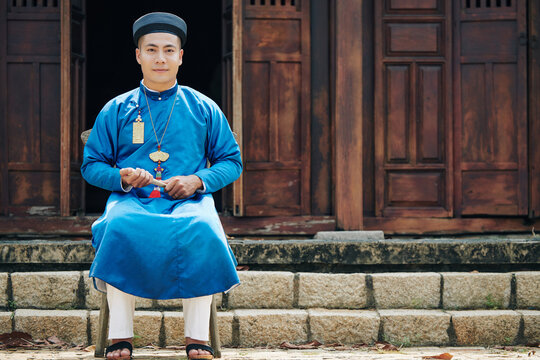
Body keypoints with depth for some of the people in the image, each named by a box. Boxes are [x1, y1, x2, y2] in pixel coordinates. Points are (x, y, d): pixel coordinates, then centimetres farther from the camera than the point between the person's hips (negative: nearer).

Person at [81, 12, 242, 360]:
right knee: (120, 226, -37)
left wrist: (198, 181, -6)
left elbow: (232, 162, 14)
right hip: (133, 201, 0)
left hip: (189, 201, 0)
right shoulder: (116, 110, 15)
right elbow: (91, 165, 15)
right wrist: (121, 178, -7)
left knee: (202, 229, -37)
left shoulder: (204, 109, 15)